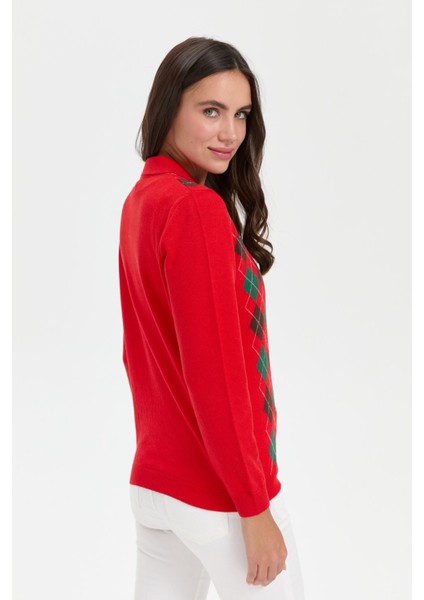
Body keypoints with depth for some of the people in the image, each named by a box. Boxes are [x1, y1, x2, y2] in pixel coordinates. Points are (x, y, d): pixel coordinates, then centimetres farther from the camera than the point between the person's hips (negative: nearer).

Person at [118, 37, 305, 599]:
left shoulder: (141, 199, 6)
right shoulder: (197, 209, -20)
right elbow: (215, 370, -22)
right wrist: (255, 507, -16)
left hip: (154, 476, 8)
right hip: (218, 489, -8)